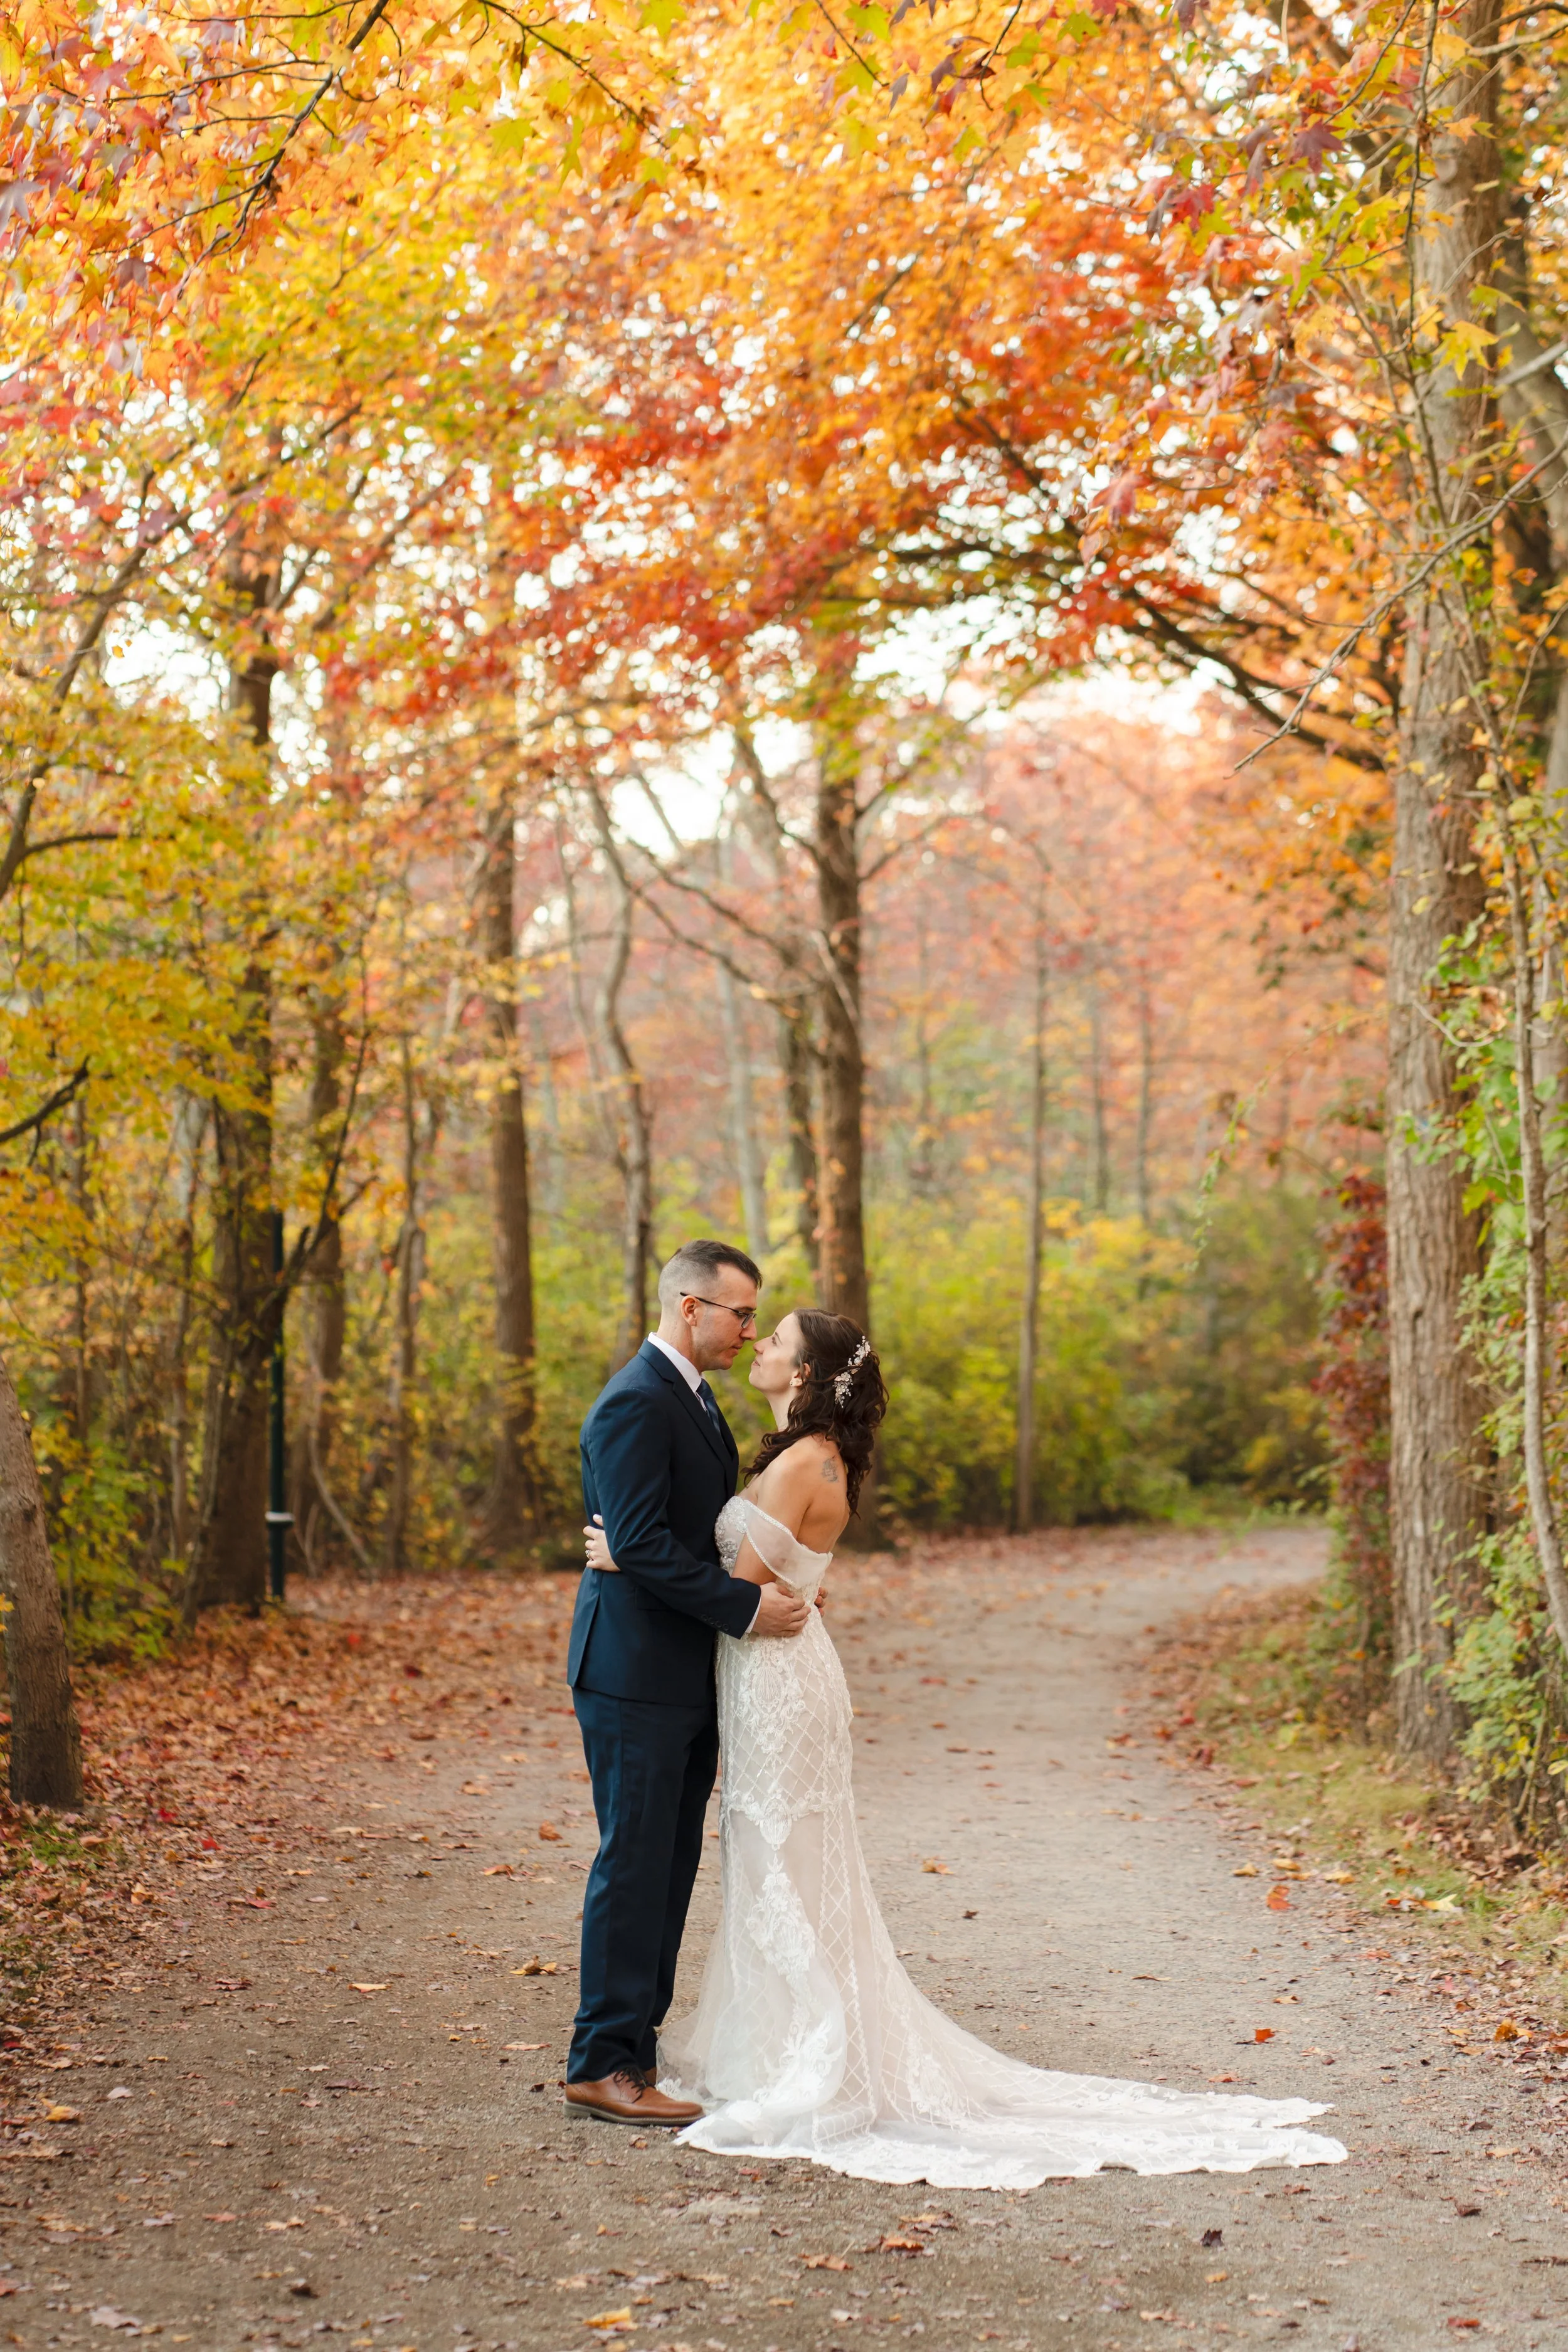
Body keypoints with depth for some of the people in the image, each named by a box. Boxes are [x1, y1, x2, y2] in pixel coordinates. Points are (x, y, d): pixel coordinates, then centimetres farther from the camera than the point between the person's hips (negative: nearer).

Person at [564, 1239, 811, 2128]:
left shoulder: (693, 1398, 16)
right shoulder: (635, 1403, -16)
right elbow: (640, 1544, -22)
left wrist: (774, 1590, 9)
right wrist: (744, 1606, -20)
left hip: (687, 1678, 10)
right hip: (636, 1675, -10)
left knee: (669, 1869, 12)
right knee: (635, 1868, -5)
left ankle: (637, 2047, 19)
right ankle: (602, 2065, 2)